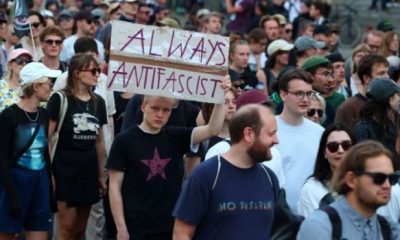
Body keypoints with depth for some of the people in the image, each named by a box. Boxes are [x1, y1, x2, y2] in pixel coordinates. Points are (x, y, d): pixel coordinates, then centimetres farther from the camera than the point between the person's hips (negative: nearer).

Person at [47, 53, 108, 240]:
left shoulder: (98, 102, 9)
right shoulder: (60, 100, -8)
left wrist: (101, 175, 16)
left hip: (89, 170, 6)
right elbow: (46, 137, -9)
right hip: (65, 168, -6)